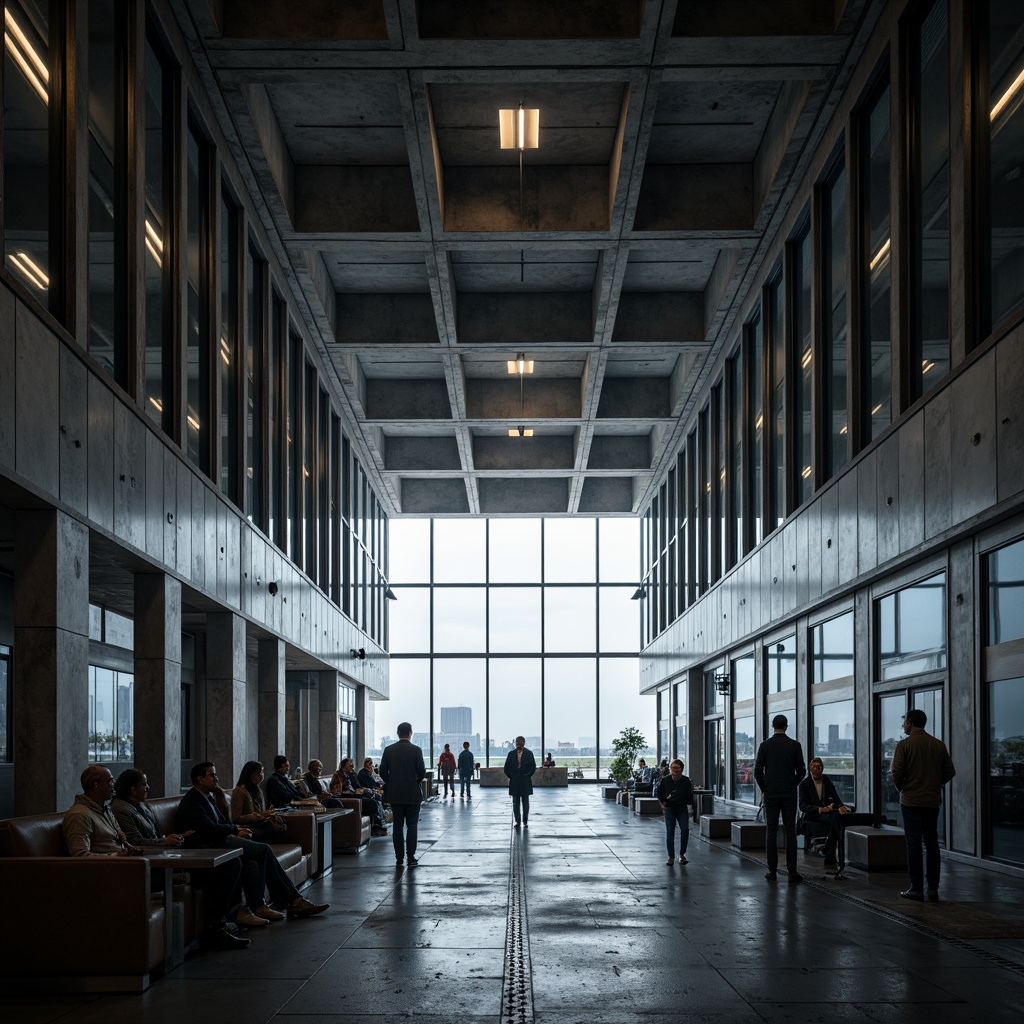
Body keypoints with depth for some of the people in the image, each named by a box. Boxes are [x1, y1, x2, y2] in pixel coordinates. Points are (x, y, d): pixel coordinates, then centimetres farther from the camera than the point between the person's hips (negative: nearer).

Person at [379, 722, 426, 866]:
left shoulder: (389, 750, -1)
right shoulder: (416, 750, -9)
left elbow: (383, 771, -1)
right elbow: (422, 772, -10)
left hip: (395, 794, 2)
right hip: (413, 794, -2)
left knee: (397, 826, 7)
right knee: (412, 825, 2)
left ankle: (399, 857, 7)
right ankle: (411, 857, -2)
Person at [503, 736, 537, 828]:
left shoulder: (529, 754, 1)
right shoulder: (511, 754, 5)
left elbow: (533, 767, -1)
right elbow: (506, 768, 8)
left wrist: (527, 775, -7)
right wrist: (510, 776, 1)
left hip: (525, 782, -1)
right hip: (514, 782, 1)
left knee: (525, 803, 3)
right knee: (515, 803, 4)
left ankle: (525, 822, 9)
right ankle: (517, 822, 10)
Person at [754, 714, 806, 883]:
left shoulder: (765, 745, -2)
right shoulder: (795, 745, -2)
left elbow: (758, 771, -3)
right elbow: (801, 771, -1)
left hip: (771, 794, 0)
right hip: (789, 794, 0)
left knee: (771, 832, 3)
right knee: (790, 831, 1)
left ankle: (772, 871, 2)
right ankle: (792, 871, -3)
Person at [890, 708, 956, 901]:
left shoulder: (904, 744, -8)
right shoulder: (938, 745, 5)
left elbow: (896, 772, -14)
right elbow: (949, 771, 6)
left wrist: (902, 788, 3)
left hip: (911, 800, -4)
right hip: (933, 800, 4)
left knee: (913, 844, 0)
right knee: (932, 843, 9)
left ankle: (916, 888, 0)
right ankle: (933, 888, 7)